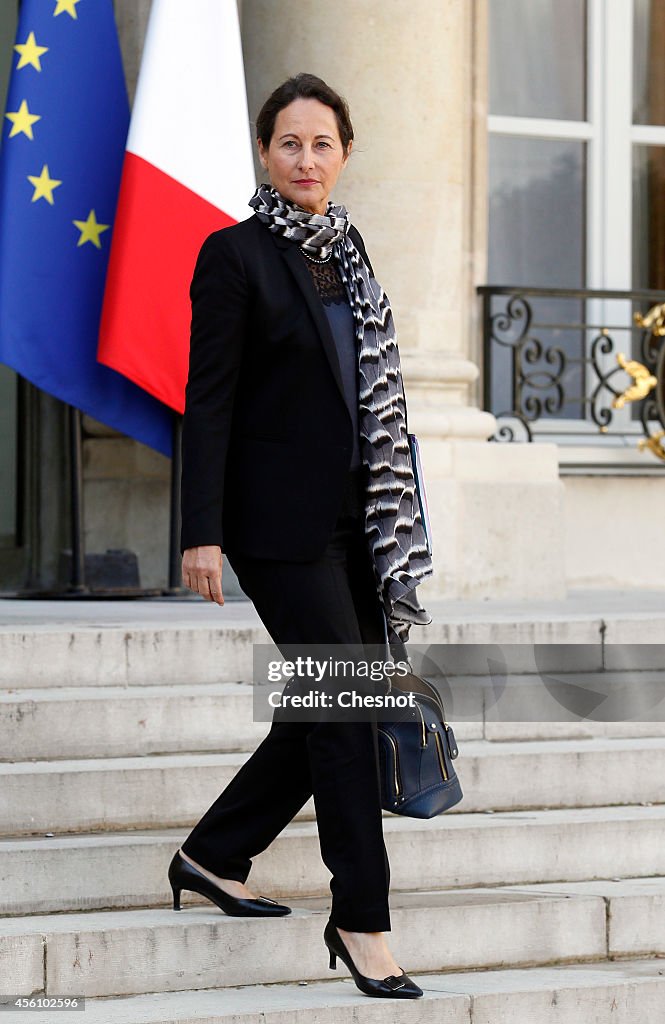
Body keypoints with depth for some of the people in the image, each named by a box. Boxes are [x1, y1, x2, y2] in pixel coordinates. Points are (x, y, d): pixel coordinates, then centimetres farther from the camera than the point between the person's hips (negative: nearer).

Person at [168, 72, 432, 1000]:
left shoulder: (346, 250, 14)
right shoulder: (235, 256, -7)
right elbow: (207, 400, -10)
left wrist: (393, 523, 17)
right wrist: (202, 533, -16)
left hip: (355, 514, 7)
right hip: (283, 519, -7)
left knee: (330, 710, 10)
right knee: (345, 707, -8)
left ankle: (215, 856, 25)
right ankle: (361, 918, 0)